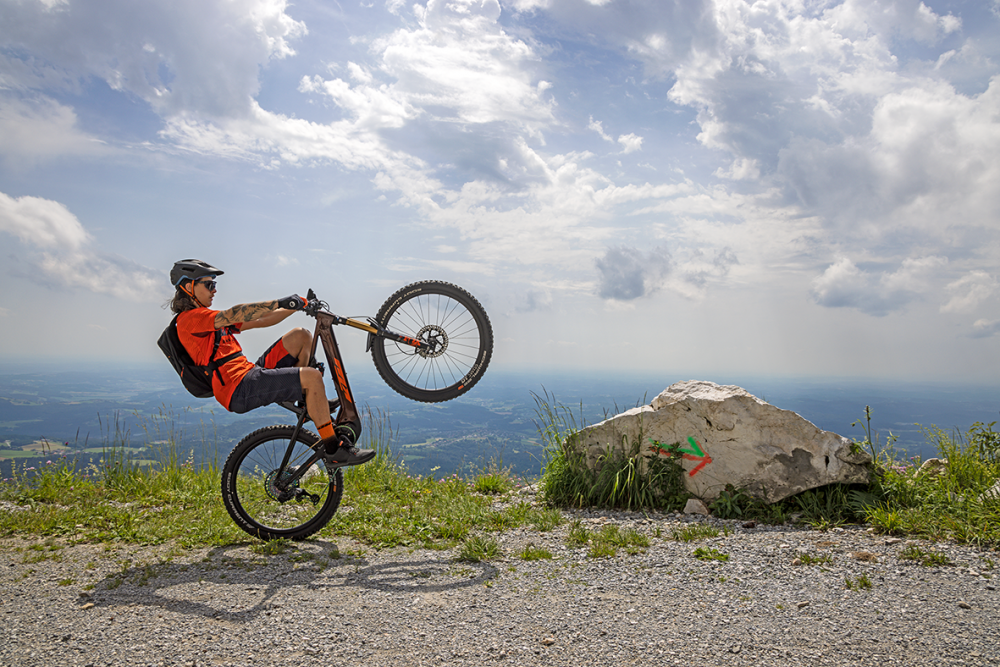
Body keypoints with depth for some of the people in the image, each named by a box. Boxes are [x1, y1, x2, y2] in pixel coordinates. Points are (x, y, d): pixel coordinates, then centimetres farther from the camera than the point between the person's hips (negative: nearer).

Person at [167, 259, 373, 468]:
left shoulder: (206, 319, 25)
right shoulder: (189, 319, -5)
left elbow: (258, 322, 20)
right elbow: (234, 314, -22)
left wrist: (297, 305, 11)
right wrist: (279, 303, -31)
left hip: (250, 374, 10)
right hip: (240, 390, -10)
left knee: (301, 335, 9)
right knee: (312, 377, -23)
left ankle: (309, 400, 12)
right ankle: (334, 450, -19)